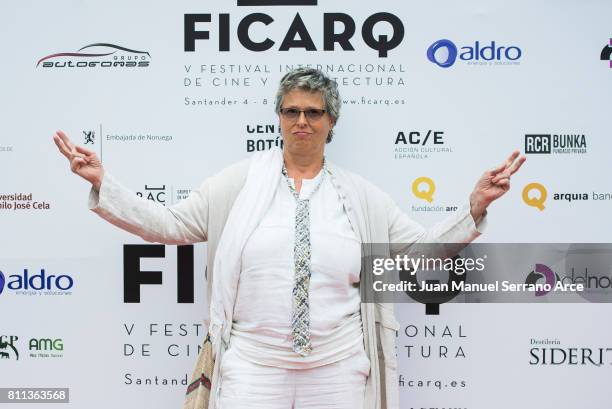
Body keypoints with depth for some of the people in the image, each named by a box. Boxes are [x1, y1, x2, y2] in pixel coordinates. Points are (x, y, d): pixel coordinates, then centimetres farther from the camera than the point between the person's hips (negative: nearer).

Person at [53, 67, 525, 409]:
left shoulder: (360, 194, 6)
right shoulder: (241, 180, 3)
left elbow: (424, 247, 7)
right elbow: (169, 224, 3)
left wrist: (475, 207, -5)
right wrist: (102, 182, -6)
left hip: (338, 367, 1)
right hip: (253, 364, -1)